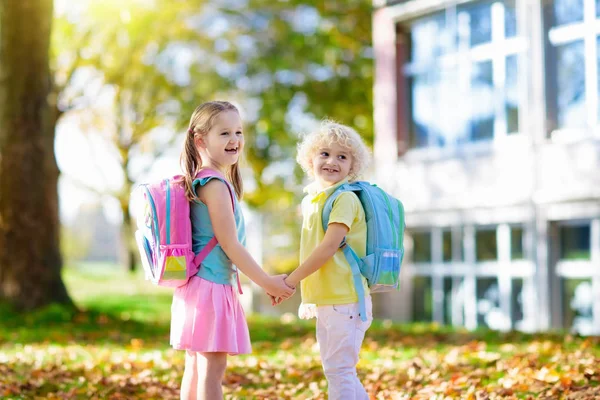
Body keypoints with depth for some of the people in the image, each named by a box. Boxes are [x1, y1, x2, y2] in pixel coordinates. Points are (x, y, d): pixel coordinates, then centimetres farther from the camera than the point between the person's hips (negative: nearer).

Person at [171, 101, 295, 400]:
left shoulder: (200, 181, 14)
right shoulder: (215, 184, -16)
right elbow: (229, 243, -17)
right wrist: (267, 282, -10)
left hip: (196, 286, 10)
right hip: (212, 287, -10)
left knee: (195, 366, 13)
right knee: (213, 368, -7)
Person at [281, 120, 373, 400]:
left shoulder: (345, 199, -11)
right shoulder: (311, 201, 14)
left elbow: (330, 246, -20)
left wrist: (290, 281, -18)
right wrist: (308, 297, 14)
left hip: (344, 301, -9)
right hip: (324, 303, 9)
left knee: (338, 370, -6)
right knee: (339, 370, 16)